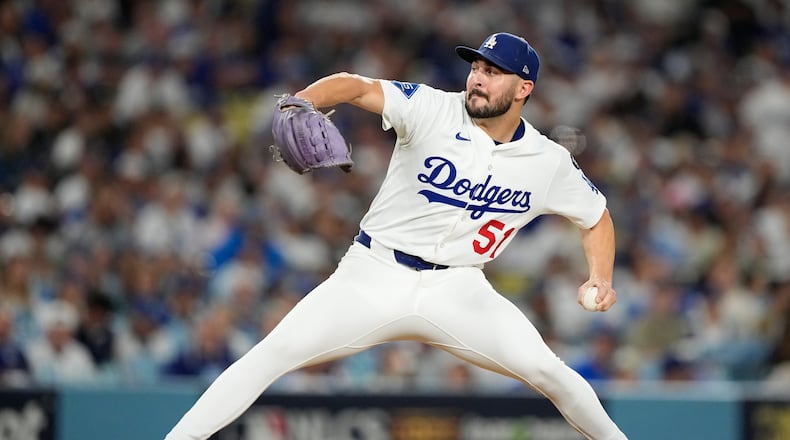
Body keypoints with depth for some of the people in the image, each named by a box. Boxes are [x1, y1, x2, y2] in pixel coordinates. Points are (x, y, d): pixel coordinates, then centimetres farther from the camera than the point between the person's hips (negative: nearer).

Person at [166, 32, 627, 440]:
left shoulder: (550, 162, -1)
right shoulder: (433, 110, -10)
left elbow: (597, 218, 14)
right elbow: (355, 86, -22)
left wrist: (601, 279, -5)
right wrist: (299, 103, -43)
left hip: (456, 290, 1)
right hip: (375, 274, -1)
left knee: (548, 372, -12)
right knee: (275, 353, -17)